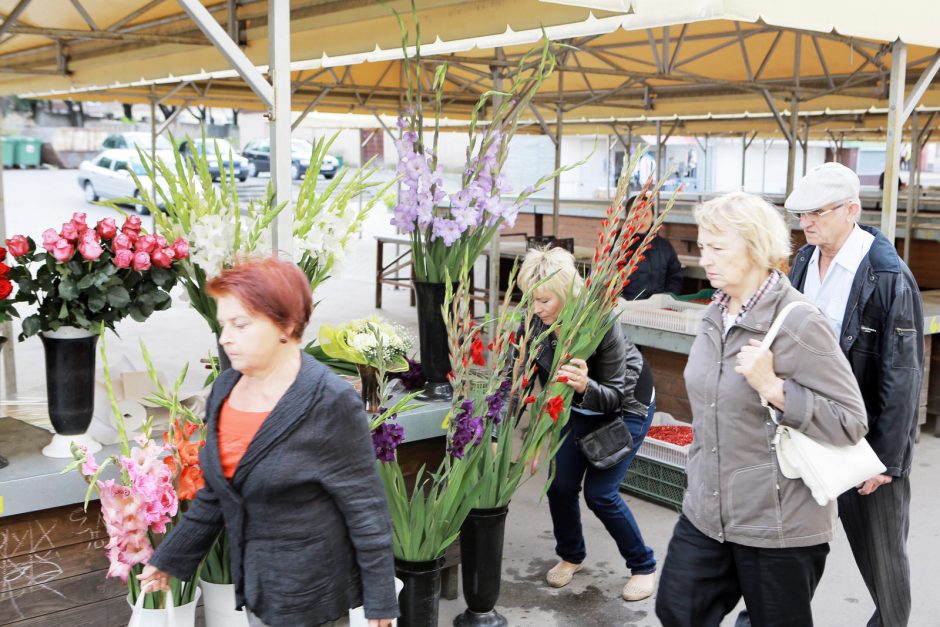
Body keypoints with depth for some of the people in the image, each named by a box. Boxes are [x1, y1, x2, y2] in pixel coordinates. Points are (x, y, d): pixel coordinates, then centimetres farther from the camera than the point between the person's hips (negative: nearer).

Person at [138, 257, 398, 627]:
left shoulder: (330, 403, -20)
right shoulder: (225, 388, 1)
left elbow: (366, 510, -16)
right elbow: (213, 493, 12)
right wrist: (170, 558, 14)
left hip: (311, 596, -6)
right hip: (255, 583, 6)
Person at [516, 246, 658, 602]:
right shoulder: (533, 321, -23)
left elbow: (615, 395, -30)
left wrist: (586, 386, -51)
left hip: (627, 404, -5)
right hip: (579, 405, 5)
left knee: (600, 492, -9)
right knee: (560, 485, 1)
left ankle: (643, 567, 14)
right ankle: (571, 556, 29)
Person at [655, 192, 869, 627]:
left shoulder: (799, 324, -18)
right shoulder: (716, 315, 5)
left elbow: (851, 424, -18)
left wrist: (773, 387, -27)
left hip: (779, 524, -7)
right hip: (707, 510, 7)